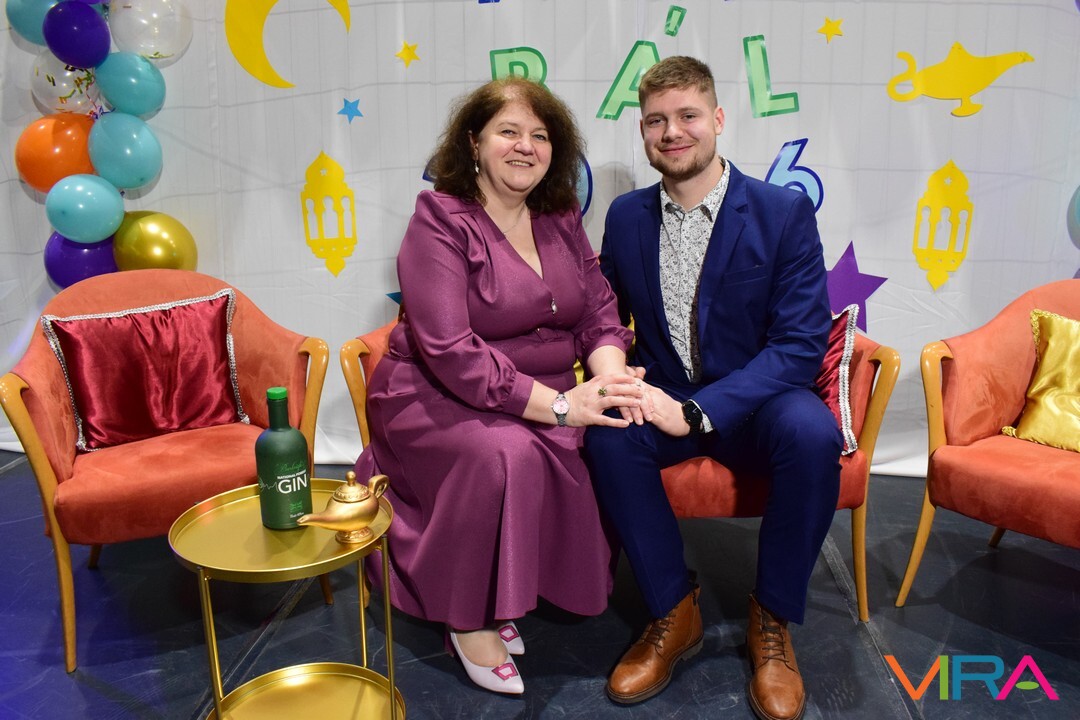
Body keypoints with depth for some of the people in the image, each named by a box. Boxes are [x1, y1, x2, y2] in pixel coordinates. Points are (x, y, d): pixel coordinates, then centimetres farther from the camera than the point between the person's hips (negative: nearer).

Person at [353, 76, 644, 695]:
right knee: (506, 453, -35)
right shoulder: (439, 223, -10)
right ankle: (472, 619, -9)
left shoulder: (561, 221, 9)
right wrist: (559, 405, -28)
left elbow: (600, 316, 5)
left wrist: (609, 377, -19)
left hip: (545, 401, 6)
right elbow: (450, 353, -22)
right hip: (437, 399, -5)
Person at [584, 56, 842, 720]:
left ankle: (772, 620, -9)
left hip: (754, 404, -2)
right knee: (607, 433, -29)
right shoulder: (626, 216, 3)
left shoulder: (785, 212, -8)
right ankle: (674, 612, -8)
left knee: (812, 433, -34)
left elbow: (802, 343, -14)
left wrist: (699, 411, -25)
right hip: (661, 402, 2)